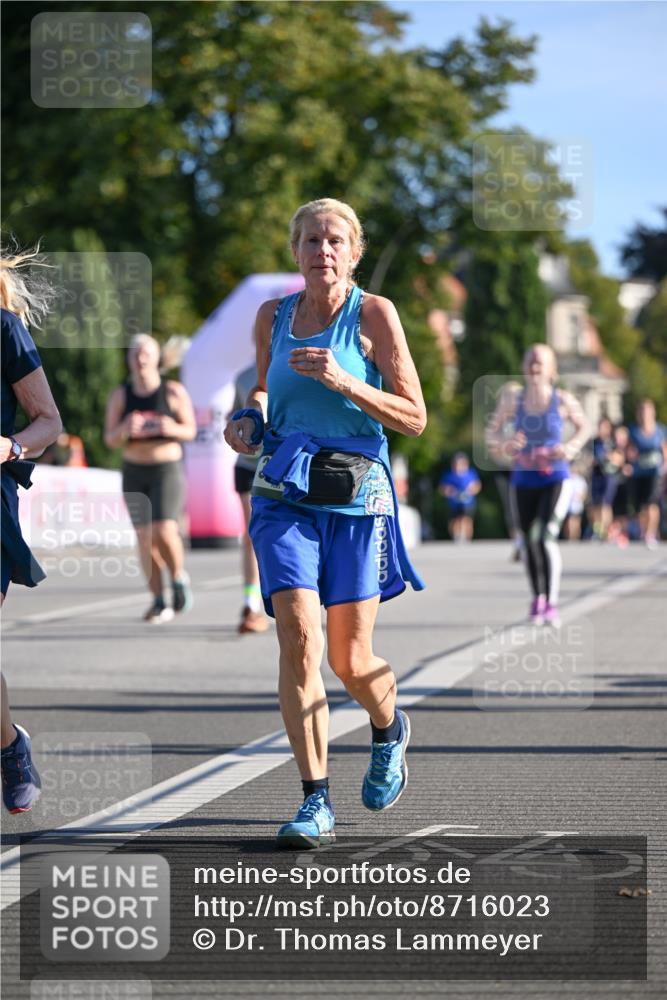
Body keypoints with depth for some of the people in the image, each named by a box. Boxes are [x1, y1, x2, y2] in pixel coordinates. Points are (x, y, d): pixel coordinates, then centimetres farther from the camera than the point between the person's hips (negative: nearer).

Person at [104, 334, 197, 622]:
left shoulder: (174, 392, -8)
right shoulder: (120, 396, -3)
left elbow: (190, 431, -1)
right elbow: (110, 439, -2)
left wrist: (172, 428, -24)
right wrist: (125, 429, -25)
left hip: (168, 471, -3)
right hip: (134, 474, 3)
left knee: (165, 533, -19)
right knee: (145, 538, 3)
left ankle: (178, 577, 10)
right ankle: (158, 601, 14)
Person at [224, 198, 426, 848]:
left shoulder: (373, 314, -4)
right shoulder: (272, 317, 8)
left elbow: (414, 418, -5)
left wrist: (345, 382, -18)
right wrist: (249, 418, 6)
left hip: (356, 499, -2)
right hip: (285, 496, 2)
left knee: (351, 661, 0)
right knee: (298, 639, -16)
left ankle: (389, 729, 37)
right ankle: (315, 803, -11)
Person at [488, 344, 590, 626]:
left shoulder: (562, 400, -6)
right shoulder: (513, 399, -3)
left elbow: (584, 427, 9)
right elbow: (493, 430, 6)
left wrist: (570, 448, -9)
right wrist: (504, 444, -16)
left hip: (556, 478, -3)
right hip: (524, 479, 3)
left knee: (546, 537, -19)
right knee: (530, 542, 12)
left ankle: (551, 604, -15)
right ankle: (537, 598, 33)